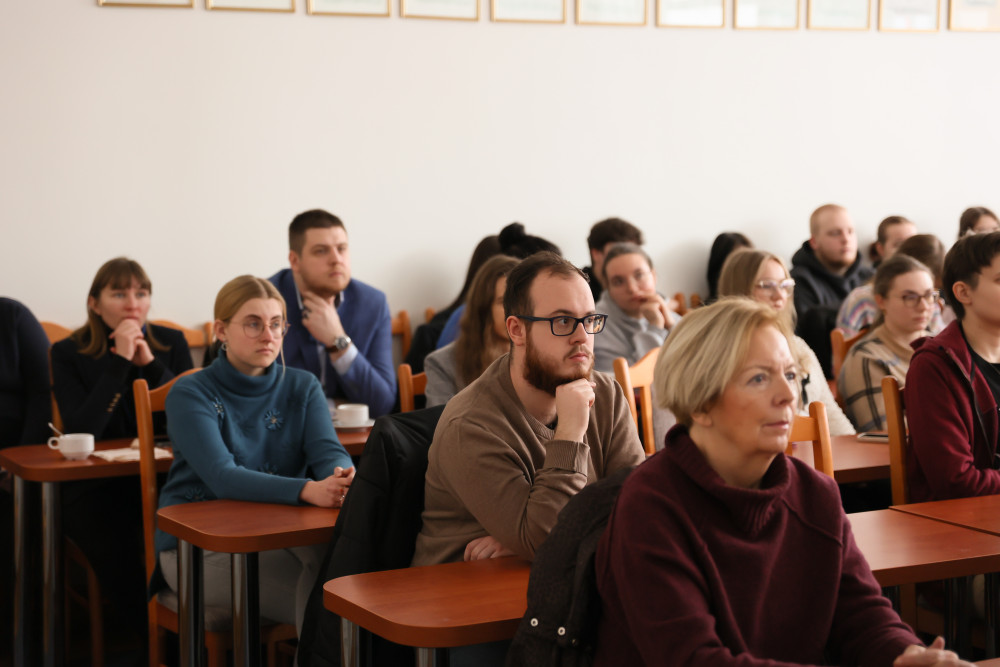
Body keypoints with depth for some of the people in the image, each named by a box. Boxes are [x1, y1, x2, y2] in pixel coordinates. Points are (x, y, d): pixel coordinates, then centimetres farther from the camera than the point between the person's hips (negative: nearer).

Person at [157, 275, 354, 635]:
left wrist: (342, 477, -34)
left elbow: (328, 451, -7)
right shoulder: (190, 395, -7)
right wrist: (308, 491, -38)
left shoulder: (302, 387, 9)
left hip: (282, 534, 4)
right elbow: (222, 478, -22)